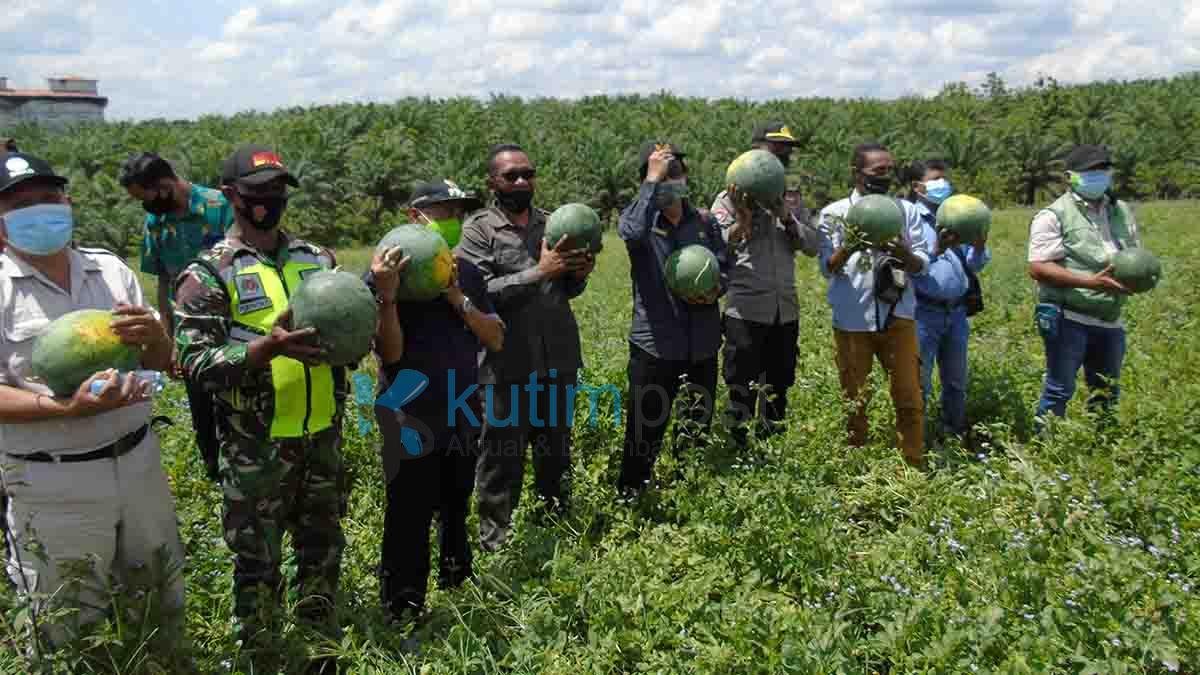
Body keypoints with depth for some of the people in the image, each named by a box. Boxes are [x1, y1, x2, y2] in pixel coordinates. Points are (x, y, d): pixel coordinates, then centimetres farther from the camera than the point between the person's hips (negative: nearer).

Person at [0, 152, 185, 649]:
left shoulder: (110, 269, 5)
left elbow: (162, 363, 7)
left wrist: (155, 337, -16)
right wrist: (67, 408, -30)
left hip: (138, 461, 5)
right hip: (53, 483, -4)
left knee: (163, 590, 21)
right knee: (72, 629, 11)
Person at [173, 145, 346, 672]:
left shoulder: (317, 259, 8)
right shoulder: (208, 274, -8)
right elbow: (195, 362, -14)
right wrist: (267, 347, -27)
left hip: (322, 436, 5)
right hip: (256, 447, -5)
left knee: (323, 547, 17)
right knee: (257, 562, 8)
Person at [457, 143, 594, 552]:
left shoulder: (551, 223, 10)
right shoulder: (478, 230, -6)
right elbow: (480, 294, -17)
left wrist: (580, 274, -6)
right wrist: (539, 272, -21)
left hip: (558, 363, 5)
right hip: (507, 369, -5)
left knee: (556, 456, 18)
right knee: (502, 460, 2)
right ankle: (495, 542, 17)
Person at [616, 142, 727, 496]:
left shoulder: (706, 223, 8)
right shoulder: (637, 217, -3)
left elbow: (723, 271, 12)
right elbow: (633, 233, -27)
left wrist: (715, 290, -11)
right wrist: (652, 180, -21)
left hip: (702, 345, 4)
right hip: (655, 344, -4)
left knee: (699, 431, 17)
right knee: (643, 434, 0)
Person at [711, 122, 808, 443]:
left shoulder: (789, 198, 15)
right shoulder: (731, 197, 0)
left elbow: (809, 244, 4)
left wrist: (787, 219, -12)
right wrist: (741, 225, -22)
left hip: (785, 309, 5)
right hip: (746, 310, -5)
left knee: (779, 386, 14)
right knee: (741, 389, 0)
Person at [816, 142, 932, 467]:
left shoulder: (906, 210, 6)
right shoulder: (834, 213, 2)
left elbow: (921, 265, 2)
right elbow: (827, 268, -4)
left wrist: (903, 254, -20)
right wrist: (849, 246, -23)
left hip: (897, 316, 1)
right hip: (852, 321, -1)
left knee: (909, 399, 3)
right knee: (855, 401, 9)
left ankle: (915, 468, 15)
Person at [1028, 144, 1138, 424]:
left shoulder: (1122, 211, 12)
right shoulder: (1054, 215, -9)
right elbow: (1039, 268, -17)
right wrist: (1091, 281, -24)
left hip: (1110, 321, 7)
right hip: (1068, 319, -7)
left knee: (1107, 393, 16)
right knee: (1059, 390, -1)